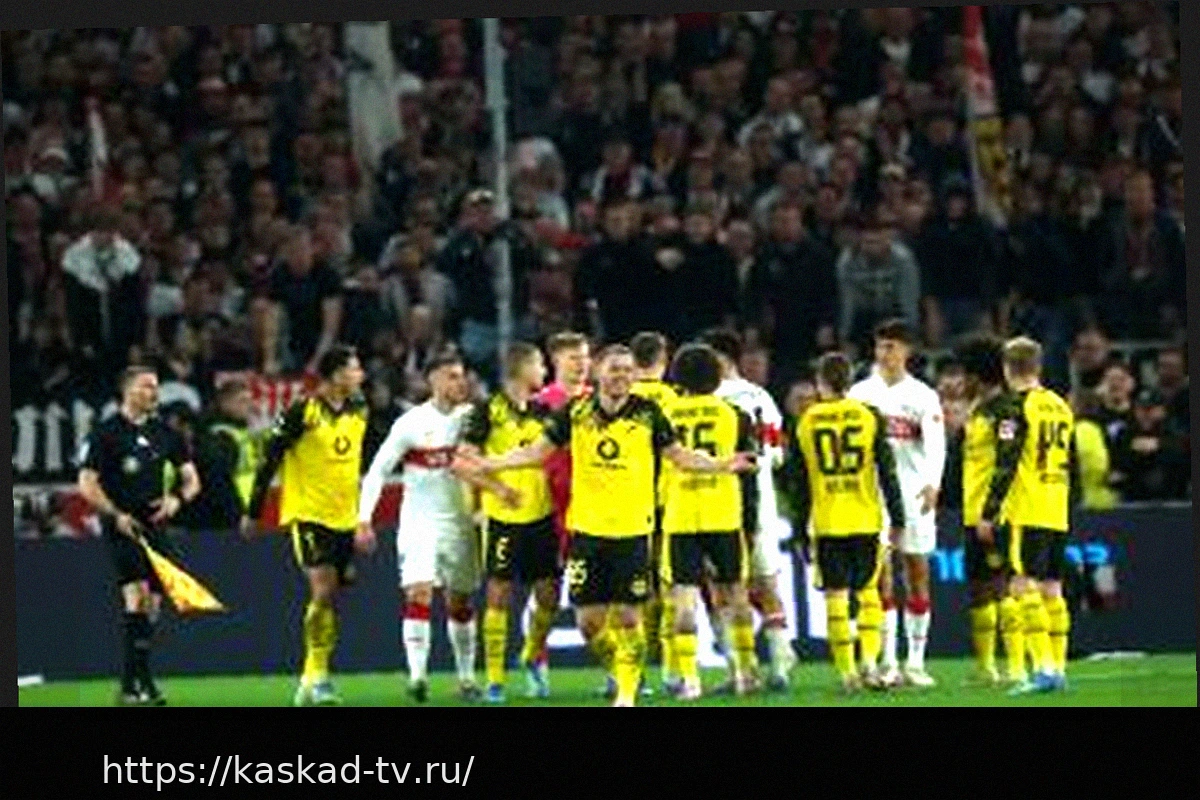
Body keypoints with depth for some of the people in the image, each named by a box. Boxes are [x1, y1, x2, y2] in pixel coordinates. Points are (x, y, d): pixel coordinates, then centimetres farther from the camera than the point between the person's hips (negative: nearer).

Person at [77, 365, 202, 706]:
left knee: (152, 603, 3)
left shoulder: (164, 433, 11)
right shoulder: (106, 433, -3)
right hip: (121, 526, -6)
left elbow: (191, 478, 16)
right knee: (137, 593, -20)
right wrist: (116, 515, -15)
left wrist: (177, 498, -6)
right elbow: (87, 484, -4)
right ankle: (139, 681, -22)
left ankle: (133, 682, 11)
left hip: (154, 525, 6)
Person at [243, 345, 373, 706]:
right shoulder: (303, 413, -12)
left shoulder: (358, 411, 8)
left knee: (331, 597, 6)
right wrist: (253, 512, -6)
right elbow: (270, 460, -8)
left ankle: (312, 679, 15)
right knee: (322, 591, -16)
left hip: (345, 516, 6)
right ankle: (316, 677, -10)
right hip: (308, 514, -6)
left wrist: (365, 517, 17)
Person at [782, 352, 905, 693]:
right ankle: (870, 663, -1)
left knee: (836, 598, 3)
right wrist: (897, 519, 7)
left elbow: (797, 482, 4)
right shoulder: (870, 417, 0)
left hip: (826, 523, 0)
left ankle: (847, 672, -3)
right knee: (868, 593, 11)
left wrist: (800, 529, 12)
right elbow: (887, 472, 1)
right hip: (865, 520, 0)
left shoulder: (804, 424, 2)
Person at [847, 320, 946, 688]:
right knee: (881, 576, -5)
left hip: (914, 492, 0)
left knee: (917, 573, 2)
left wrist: (932, 483, -23)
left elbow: (935, 443, -7)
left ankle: (915, 662, 7)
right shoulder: (861, 393, 8)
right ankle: (887, 661, -5)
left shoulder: (922, 396, 4)